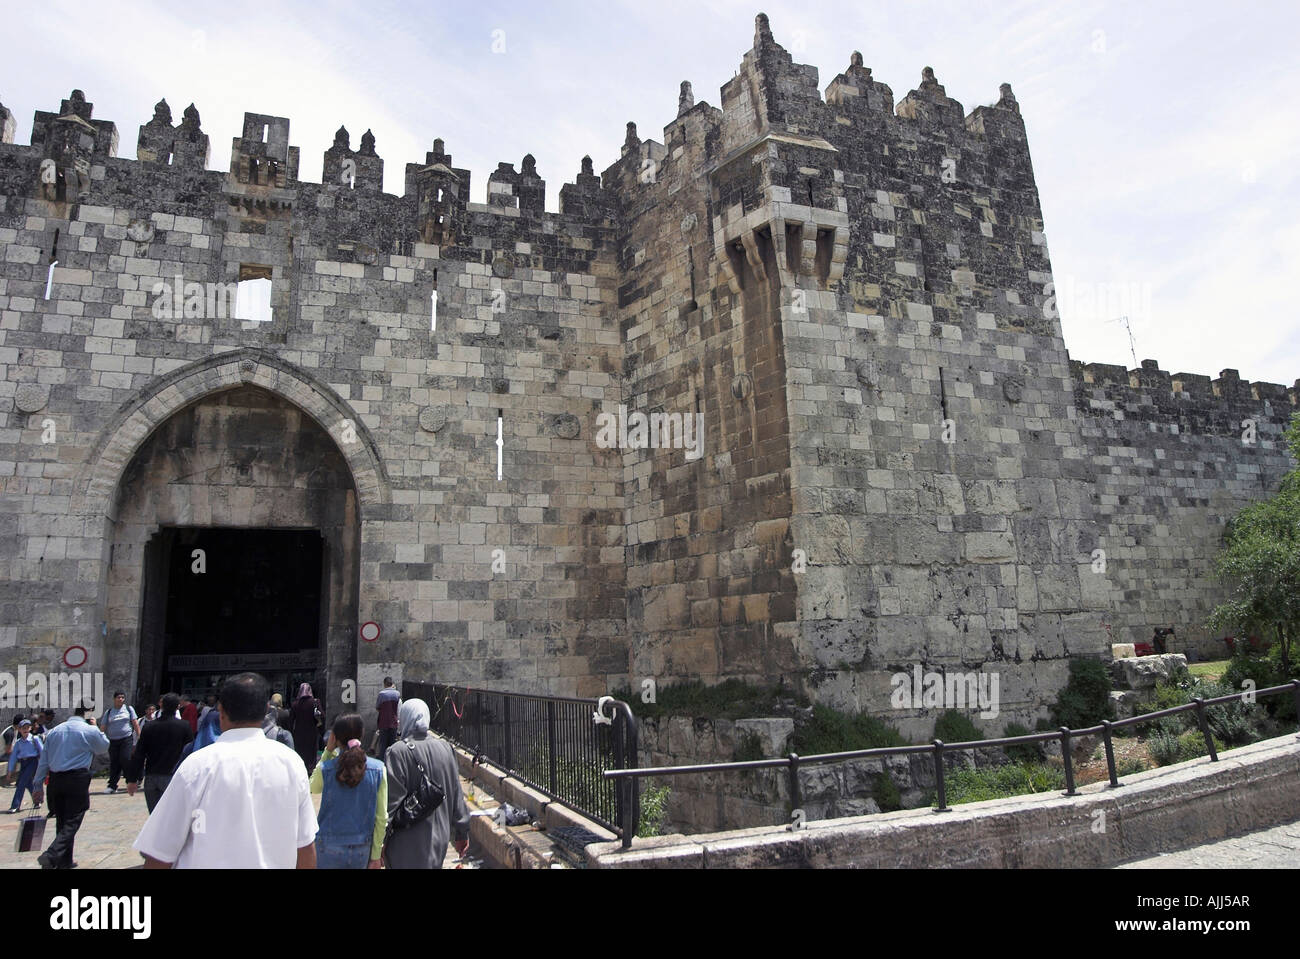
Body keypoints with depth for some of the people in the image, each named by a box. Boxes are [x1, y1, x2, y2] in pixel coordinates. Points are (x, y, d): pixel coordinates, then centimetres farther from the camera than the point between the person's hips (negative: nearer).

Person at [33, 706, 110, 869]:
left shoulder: (54, 731, 9)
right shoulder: (90, 730, -5)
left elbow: (43, 761, 11)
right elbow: (104, 748, 12)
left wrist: (38, 786, 16)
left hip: (55, 780, 6)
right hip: (77, 780, -5)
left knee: (61, 821, 15)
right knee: (72, 822, -1)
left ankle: (64, 861, 22)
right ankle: (51, 856, -19)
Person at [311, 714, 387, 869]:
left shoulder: (325, 769, -14)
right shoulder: (378, 769, -11)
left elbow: (314, 787, 11)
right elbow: (381, 818, -7)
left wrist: (328, 751, 1)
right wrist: (376, 856, 5)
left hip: (329, 849, -1)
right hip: (362, 850, 1)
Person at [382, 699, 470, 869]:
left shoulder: (397, 752, -16)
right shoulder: (445, 748, 0)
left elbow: (392, 800, -16)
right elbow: (457, 795, 5)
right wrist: (462, 833, 14)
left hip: (409, 843, -5)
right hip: (440, 837, 5)